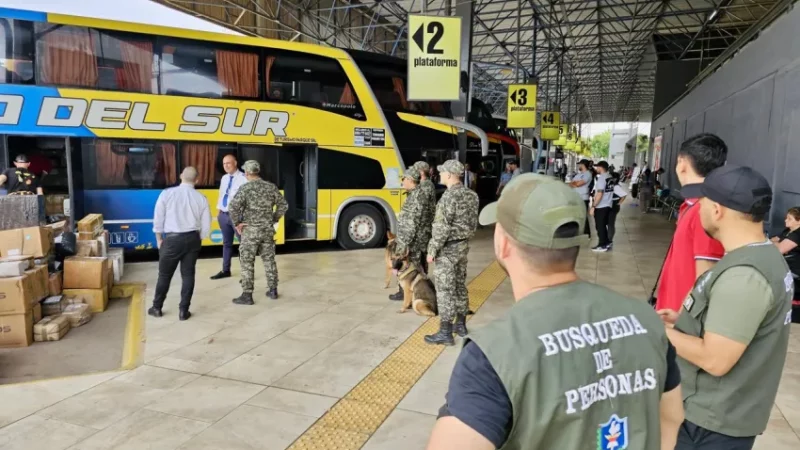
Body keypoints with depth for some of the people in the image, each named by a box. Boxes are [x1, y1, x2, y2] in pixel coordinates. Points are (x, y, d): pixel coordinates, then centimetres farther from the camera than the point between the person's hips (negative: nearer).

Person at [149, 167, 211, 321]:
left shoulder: (167, 194, -6)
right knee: (188, 274, 10)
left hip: (172, 239, -1)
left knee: (165, 274, 14)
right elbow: (206, 226, 1)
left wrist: (159, 239, 12)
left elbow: (158, 219, -1)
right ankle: (183, 310, 15)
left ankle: (156, 308, 27)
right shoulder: (201, 198, -1)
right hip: (192, 238, 1)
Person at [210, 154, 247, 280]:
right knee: (226, 243, 17)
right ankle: (225, 270, 28)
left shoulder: (243, 179, -13)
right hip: (223, 214, 8)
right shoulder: (224, 178, 12)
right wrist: (218, 211, 17)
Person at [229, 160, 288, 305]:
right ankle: (273, 290, 22)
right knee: (269, 260, 15)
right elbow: (284, 205, 7)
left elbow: (233, 207, -22)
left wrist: (237, 223, -9)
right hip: (268, 229, 5)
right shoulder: (271, 187, 4)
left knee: (247, 263, 2)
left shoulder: (245, 188, -11)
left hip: (250, 230, -5)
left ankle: (247, 295, 4)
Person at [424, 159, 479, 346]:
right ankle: (461, 325, 28)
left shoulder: (449, 196, -21)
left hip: (448, 248, -9)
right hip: (463, 245, 9)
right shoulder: (471, 194, 6)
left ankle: (445, 333, 3)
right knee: (460, 285, 17)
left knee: (445, 290, -3)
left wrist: (432, 250, -16)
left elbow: (442, 227, -23)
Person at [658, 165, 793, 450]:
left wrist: (663, 331, -15)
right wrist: (684, 320, 5)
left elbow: (716, 360, -28)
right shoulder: (765, 256, 5)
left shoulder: (742, 276, -28)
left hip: (714, 423, -9)